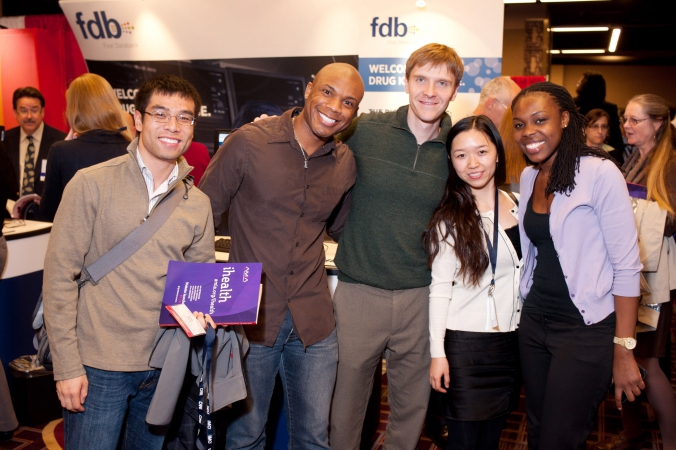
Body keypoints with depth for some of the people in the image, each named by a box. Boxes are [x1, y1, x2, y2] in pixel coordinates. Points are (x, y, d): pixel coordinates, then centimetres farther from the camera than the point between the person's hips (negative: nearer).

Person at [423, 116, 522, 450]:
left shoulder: (517, 206, 5)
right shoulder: (450, 217, -8)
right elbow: (440, 287, -10)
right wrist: (437, 351, -13)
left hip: (510, 340, 5)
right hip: (465, 341, -4)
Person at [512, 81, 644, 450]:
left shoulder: (599, 173, -14)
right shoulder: (529, 177, 7)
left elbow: (627, 266, -15)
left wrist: (623, 351, -16)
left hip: (586, 328, -6)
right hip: (534, 323, 6)